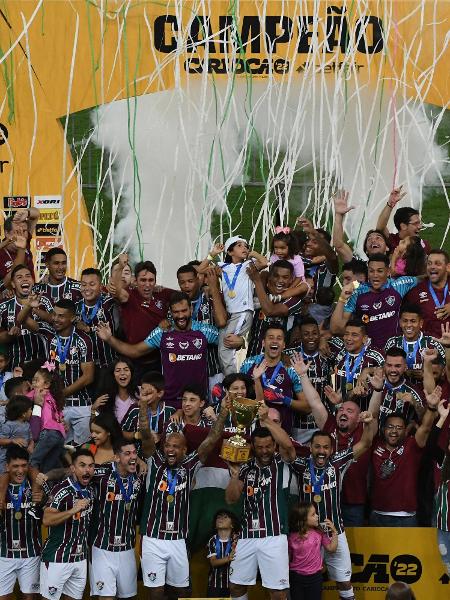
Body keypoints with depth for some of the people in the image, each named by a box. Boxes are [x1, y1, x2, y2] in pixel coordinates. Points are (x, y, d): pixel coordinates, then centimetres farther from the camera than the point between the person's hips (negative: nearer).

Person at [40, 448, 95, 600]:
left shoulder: (91, 490, 8)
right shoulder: (62, 490, -15)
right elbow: (46, 520, -25)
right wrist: (72, 510, -33)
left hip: (80, 558, 7)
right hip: (57, 558, -7)